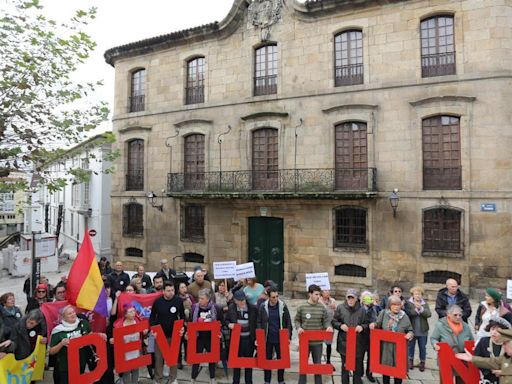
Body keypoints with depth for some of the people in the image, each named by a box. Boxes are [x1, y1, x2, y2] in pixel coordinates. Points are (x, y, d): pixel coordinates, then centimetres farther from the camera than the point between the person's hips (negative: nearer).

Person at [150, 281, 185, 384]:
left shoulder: (179, 300, -9)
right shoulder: (157, 301, -9)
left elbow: (182, 316, 2)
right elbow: (152, 317, 1)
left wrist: (182, 327, -11)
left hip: (173, 334, 0)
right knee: (159, 357, 10)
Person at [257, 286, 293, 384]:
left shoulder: (283, 306, -6)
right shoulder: (263, 307, -6)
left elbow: (288, 322, -1)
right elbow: (259, 322, -1)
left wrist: (288, 337, -5)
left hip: (280, 338, 0)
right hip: (267, 339, 0)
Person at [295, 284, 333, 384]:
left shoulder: (322, 308, -3)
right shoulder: (301, 307, -6)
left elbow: (326, 320, 3)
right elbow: (297, 320, 3)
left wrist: (328, 326, -18)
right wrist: (298, 328, -15)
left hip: (317, 341, 1)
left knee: (318, 364, 15)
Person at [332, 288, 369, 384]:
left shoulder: (362, 310, -1)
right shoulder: (340, 308, -1)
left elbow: (367, 324, 7)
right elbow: (334, 322, 5)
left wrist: (362, 327, -13)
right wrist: (340, 325, -14)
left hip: (358, 343, 0)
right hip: (344, 342, 0)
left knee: (358, 366, 11)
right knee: (345, 366, 12)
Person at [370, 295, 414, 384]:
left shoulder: (404, 316, -1)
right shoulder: (383, 313, -3)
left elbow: (410, 330, 5)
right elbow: (378, 325, 7)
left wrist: (410, 334, -16)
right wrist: (373, 325, -14)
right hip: (386, 347, 0)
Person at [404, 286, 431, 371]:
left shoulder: (425, 303, 4)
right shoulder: (408, 303, -4)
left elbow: (429, 314, -11)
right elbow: (408, 313, -18)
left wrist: (421, 308, -23)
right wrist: (416, 309, -26)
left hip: (423, 330, 1)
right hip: (412, 329, -1)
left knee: (422, 347, 10)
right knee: (411, 346, 13)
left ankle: (422, 362, 25)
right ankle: (410, 360, 30)